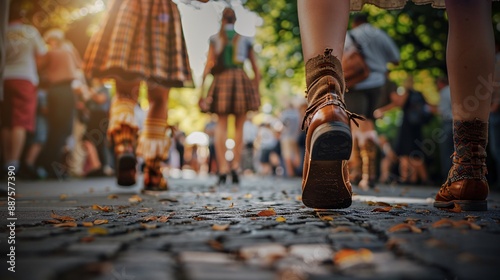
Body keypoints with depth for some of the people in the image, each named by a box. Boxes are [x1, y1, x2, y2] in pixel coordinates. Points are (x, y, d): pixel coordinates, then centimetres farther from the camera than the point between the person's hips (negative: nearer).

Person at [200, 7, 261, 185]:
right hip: (241, 78, 0)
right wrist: (256, 88, 18)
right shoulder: (245, 39, 13)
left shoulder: (215, 39, 9)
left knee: (221, 124, 1)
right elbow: (255, 68, 11)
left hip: (221, 80, 0)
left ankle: (222, 168, -10)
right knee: (239, 126, 5)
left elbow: (209, 64, -1)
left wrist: (202, 86, -2)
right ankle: (235, 165, -6)